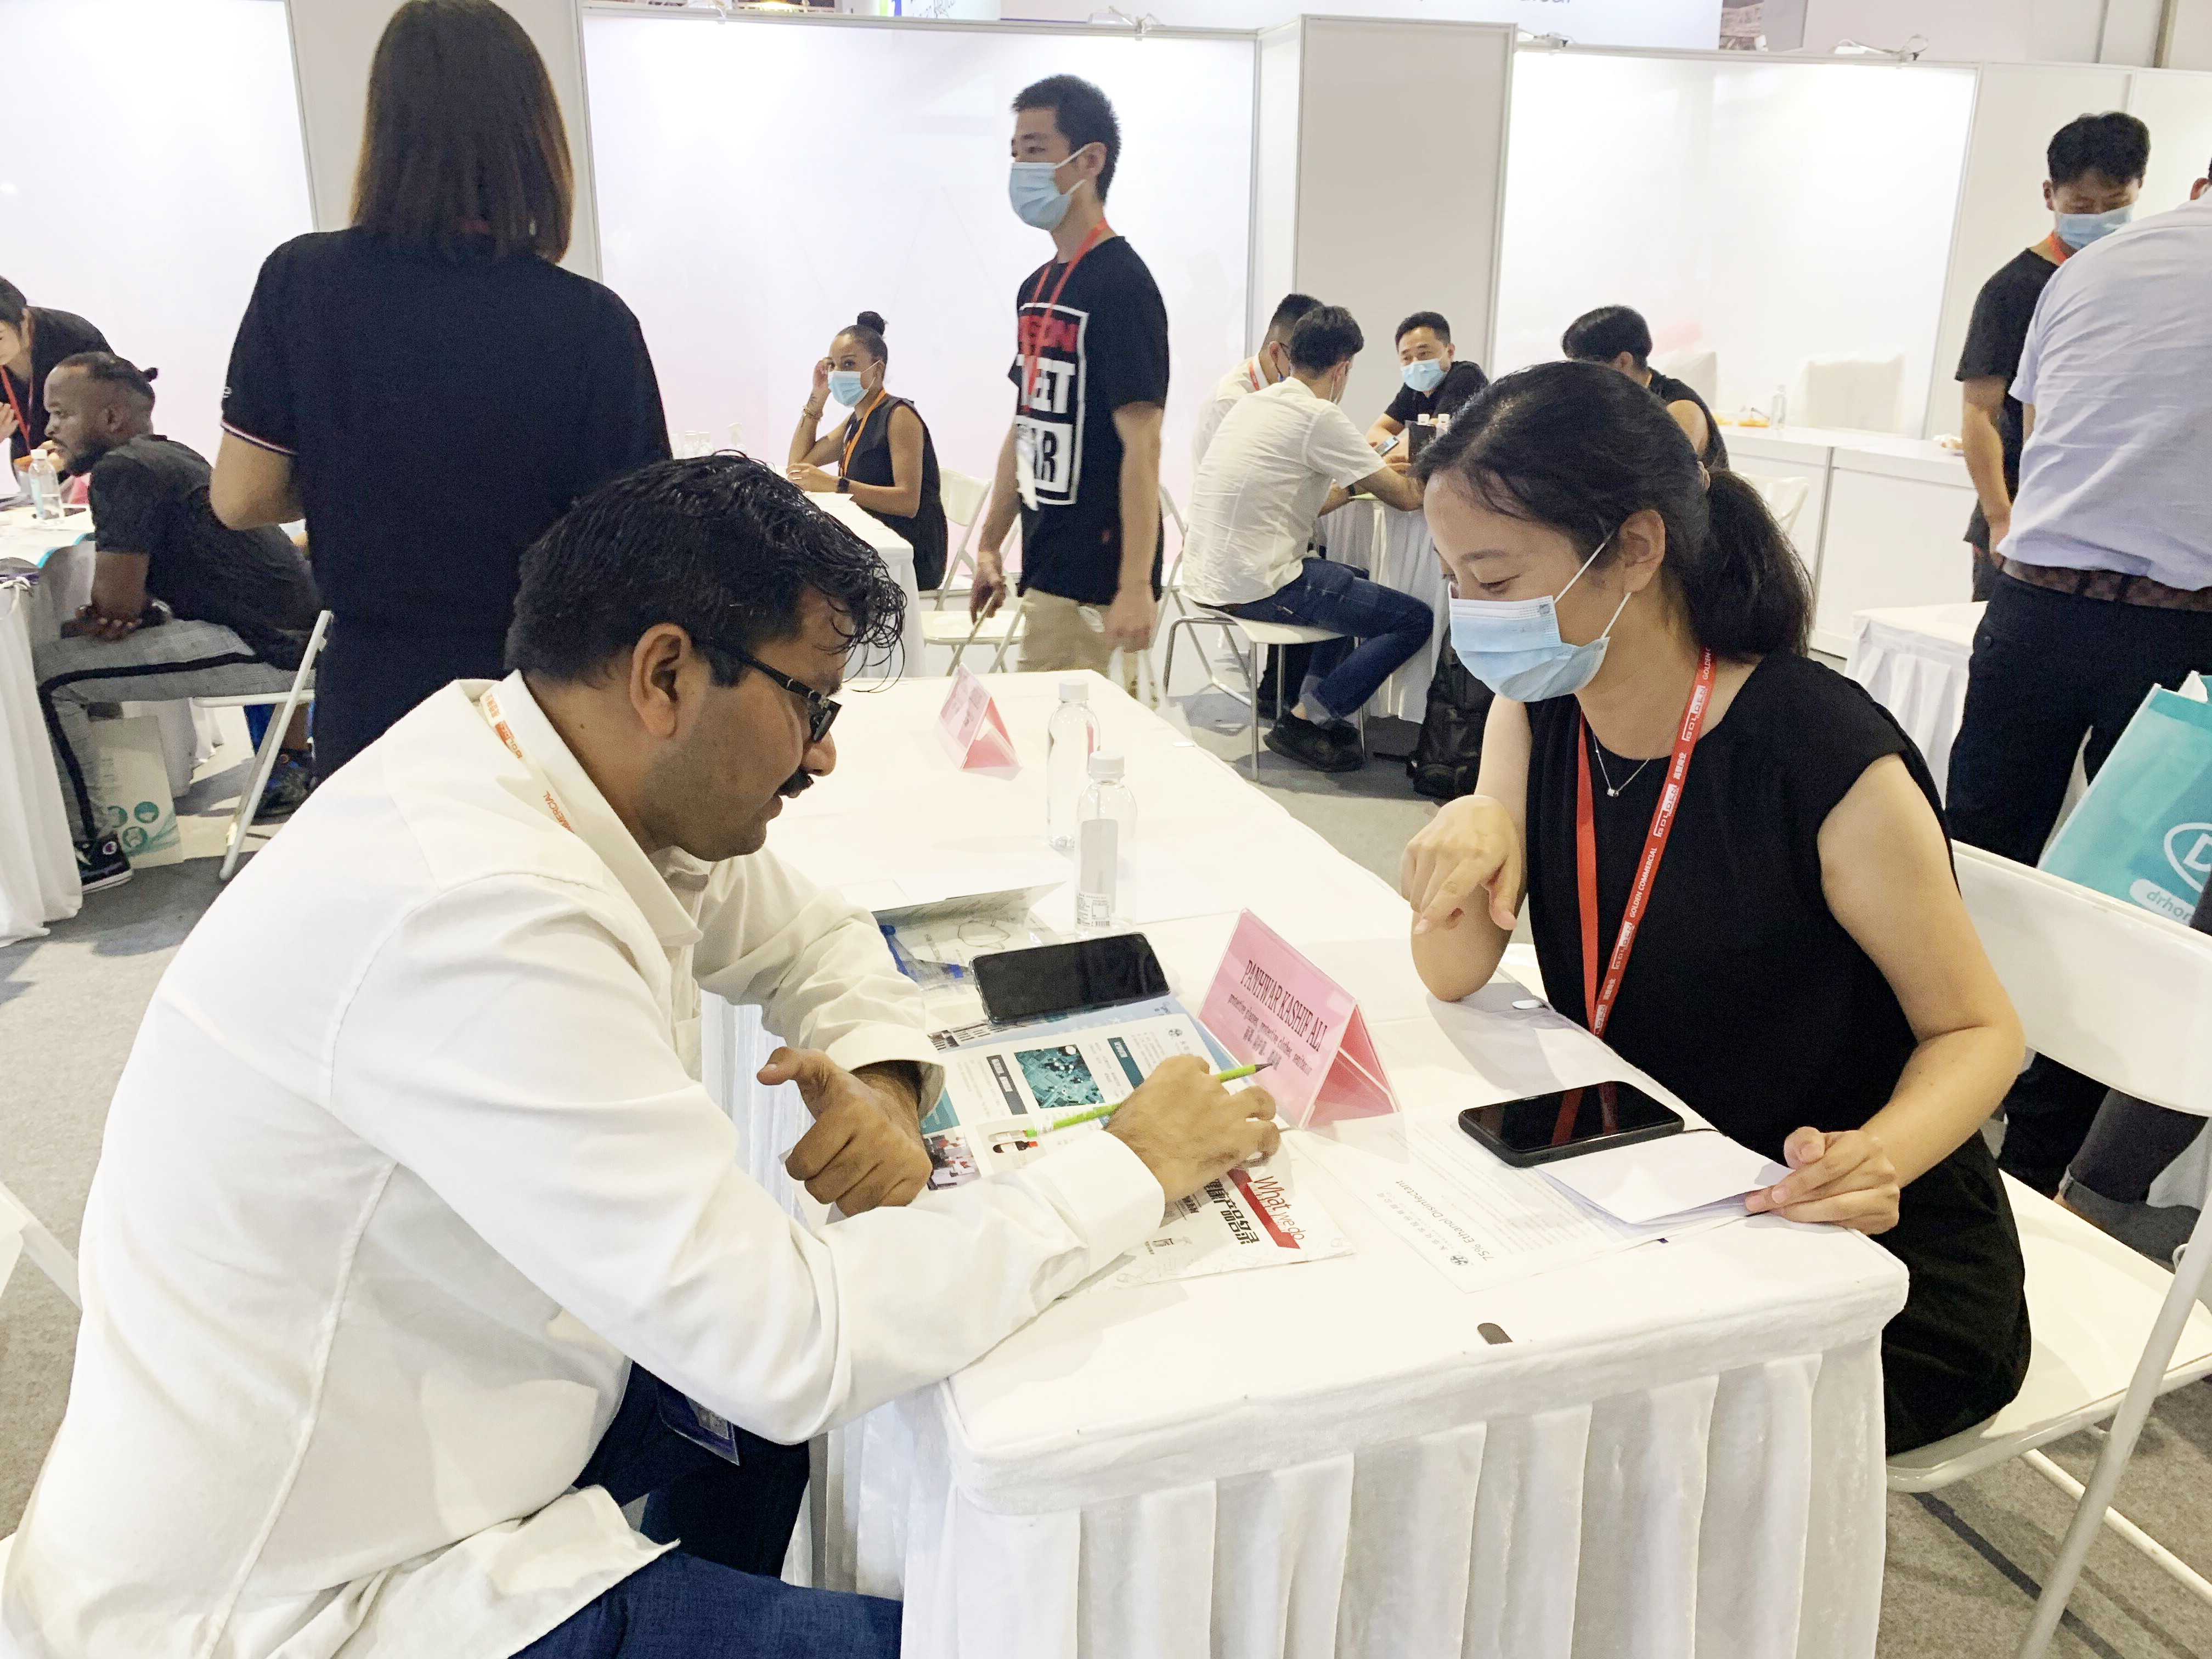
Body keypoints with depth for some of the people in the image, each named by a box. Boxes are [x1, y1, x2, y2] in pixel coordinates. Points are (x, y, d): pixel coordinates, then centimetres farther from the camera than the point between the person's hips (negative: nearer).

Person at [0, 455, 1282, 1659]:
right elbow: (789, 1349, -32)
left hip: (429, 1414, 8)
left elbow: (812, 933, 11)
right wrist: (1135, 1168, -21)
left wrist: (885, 1085, -10)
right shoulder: (468, 913, -33)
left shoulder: (570, 776, -6)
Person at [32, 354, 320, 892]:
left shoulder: (123, 470, -13)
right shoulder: (170, 455, 15)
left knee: (45, 674, -13)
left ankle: (94, 850, -2)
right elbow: (133, 593, 22)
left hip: (267, 648, -10)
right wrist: (111, 613, 1)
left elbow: (116, 601, -16)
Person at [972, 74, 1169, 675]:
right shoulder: (1036, 288, 13)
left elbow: (1141, 444, -19)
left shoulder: (1120, 283, -13)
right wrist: (989, 546, 20)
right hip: (1048, 565, 8)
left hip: (1095, 577, -8)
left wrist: (1136, 588, -23)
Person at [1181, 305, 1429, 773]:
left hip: (1207, 576, 10)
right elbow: (1405, 497, -8)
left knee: (1352, 581, 31)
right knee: (1415, 620, -4)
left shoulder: (1253, 403, 14)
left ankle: (1316, 703, 25)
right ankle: (1303, 722, 0)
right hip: (1254, 587, -10)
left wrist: (1364, 479, 25)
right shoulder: (1319, 417, -13)